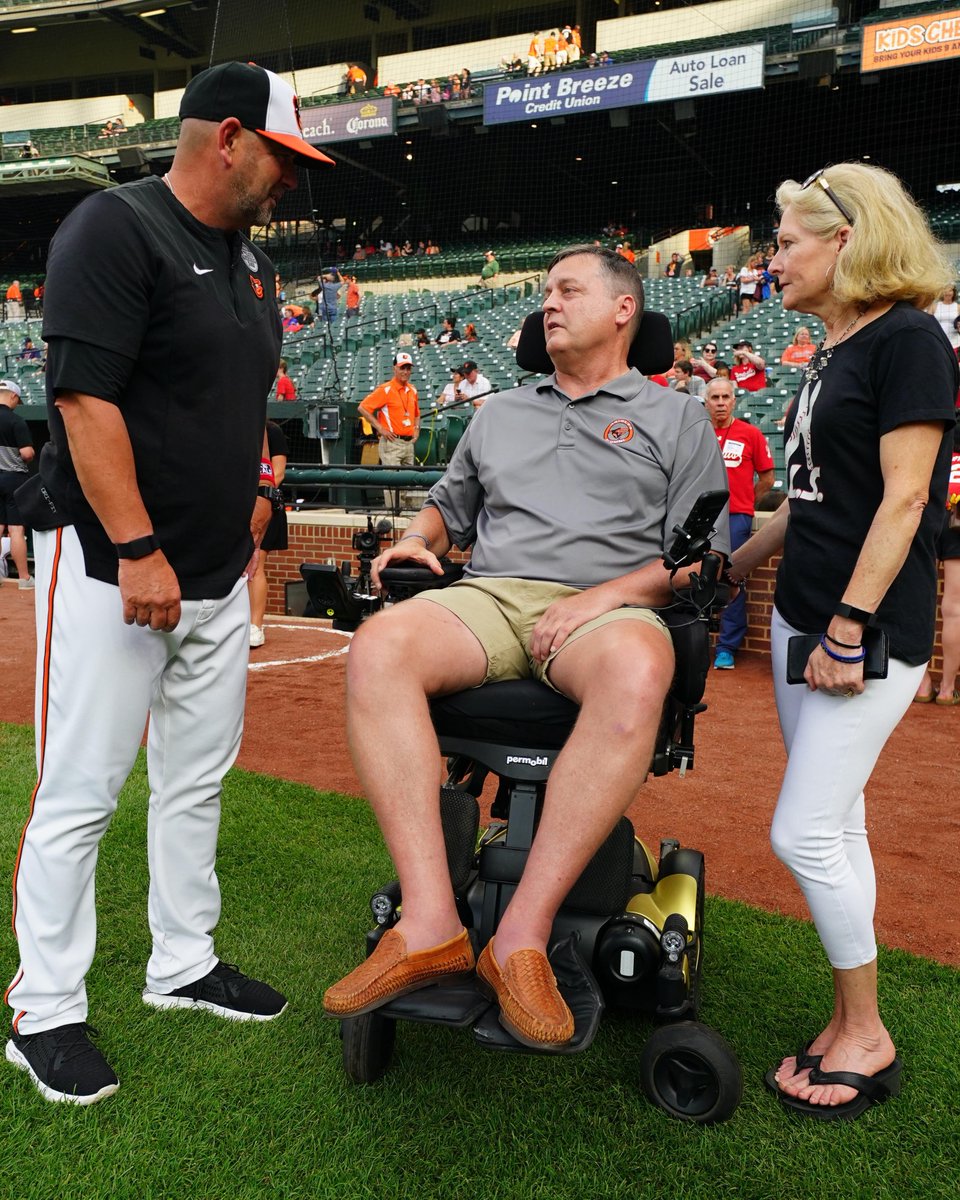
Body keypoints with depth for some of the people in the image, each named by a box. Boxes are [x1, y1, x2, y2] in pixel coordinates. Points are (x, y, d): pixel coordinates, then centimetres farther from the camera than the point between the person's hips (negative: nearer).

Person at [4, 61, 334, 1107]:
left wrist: (254, 486, 14)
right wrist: (139, 550, -22)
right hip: (110, 567, -8)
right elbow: (84, 397, -18)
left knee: (197, 779, 14)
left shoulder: (249, 255, 16)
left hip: (218, 574, 8)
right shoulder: (115, 228, -10)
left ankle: (183, 965, 31)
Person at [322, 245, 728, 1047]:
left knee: (637, 673, -40)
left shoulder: (675, 418, 17)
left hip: (606, 607, -3)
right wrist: (417, 538, 11)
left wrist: (607, 594, -10)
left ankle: (523, 935, -34)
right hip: (489, 595, 3)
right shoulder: (499, 414, 29)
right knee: (378, 647, -30)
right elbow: (450, 504, 36)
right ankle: (431, 923, -32)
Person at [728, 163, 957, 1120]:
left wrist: (850, 629, -20)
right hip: (802, 614, 9)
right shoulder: (831, 353, 16)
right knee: (833, 827, 12)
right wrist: (731, 568, 24)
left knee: (805, 832, -5)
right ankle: (850, 1023, 26)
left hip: (868, 631, -9)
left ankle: (867, 1040, 15)